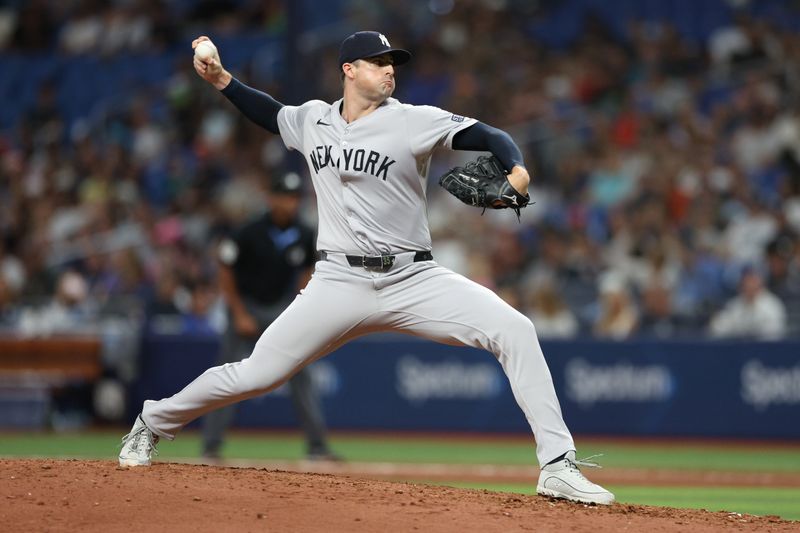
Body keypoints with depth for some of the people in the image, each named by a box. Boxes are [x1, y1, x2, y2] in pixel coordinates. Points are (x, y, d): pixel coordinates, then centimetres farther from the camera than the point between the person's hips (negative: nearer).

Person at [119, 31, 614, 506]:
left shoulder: (415, 121, -4)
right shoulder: (311, 120, 8)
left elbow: (491, 137, -10)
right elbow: (270, 112, 29)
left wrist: (517, 170, -30)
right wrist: (221, 78, 16)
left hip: (414, 280, -1)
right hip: (340, 284, 1)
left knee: (515, 331, -22)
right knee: (256, 375, -3)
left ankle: (558, 469, -20)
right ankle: (153, 424, 23)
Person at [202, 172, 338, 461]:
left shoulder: (305, 236, -5)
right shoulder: (249, 234, -17)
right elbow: (226, 272, -8)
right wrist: (240, 315, -11)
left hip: (283, 308, 3)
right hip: (247, 307, -3)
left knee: (301, 374, -3)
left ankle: (317, 445, 1)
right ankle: (211, 446, -1)